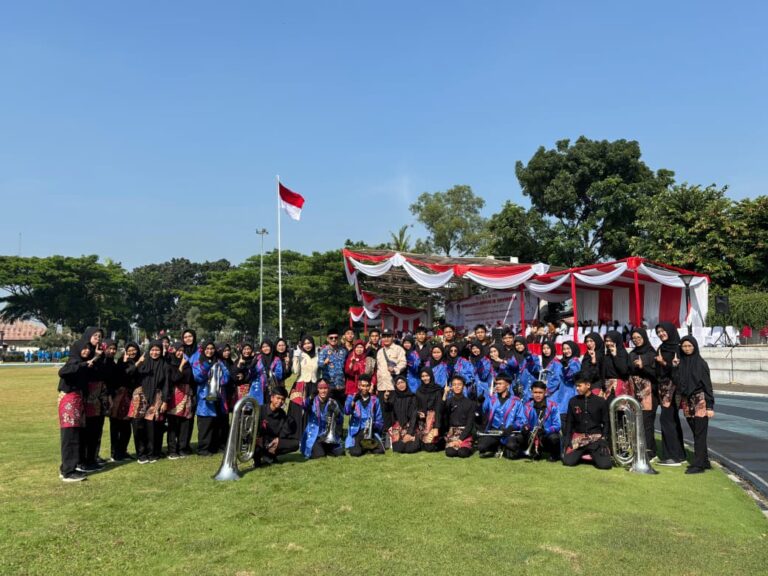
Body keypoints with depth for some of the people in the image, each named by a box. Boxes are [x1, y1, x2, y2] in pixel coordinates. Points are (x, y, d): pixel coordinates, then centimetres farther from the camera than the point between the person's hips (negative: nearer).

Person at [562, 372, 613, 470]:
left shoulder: (601, 401, 1)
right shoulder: (573, 401, 6)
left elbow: (606, 423, 3)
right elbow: (569, 423, 9)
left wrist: (604, 439, -9)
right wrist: (567, 440, -2)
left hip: (596, 437, -1)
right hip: (578, 437, 2)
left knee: (605, 464, -23)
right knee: (568, 462, -20)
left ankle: (593, 454, 12)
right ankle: (581, 454, 14)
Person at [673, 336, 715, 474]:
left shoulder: (701, 363, -5)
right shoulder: (680, 362, 8)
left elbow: (707, 384, -7)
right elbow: (676, 382, 5)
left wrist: (710, 406, -11)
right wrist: (674, 368, -6)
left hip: (700, 402, -5)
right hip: (687, 402, 5)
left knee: (700, 434, -3)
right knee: (696, 433, 11)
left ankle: (698, 464, 0)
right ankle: (704, 461, 21)